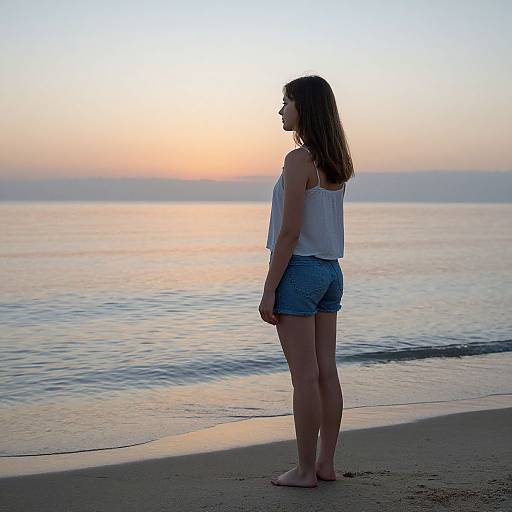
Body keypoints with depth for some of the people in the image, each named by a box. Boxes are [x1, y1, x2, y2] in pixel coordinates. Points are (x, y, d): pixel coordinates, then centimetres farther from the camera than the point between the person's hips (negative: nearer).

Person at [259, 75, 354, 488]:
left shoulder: (299, 160, -15)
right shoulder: (337, 163, 11)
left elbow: (290, 232, -18)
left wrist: (269, 290, -14)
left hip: (299, 269, -9)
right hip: (331, 271, 9)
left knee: (305, 377, -2)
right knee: (327, 372, 10)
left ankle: (306, 470, 7)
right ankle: (326, 464, 18)